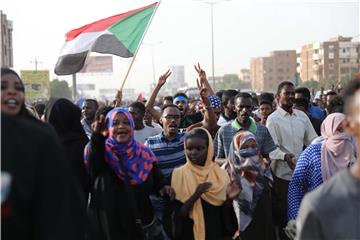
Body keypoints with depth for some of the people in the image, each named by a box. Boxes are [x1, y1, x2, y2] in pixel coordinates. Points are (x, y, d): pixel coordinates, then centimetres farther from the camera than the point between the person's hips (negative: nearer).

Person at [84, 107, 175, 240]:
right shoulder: (101, 152, -8)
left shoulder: (144, 154, 3)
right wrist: (98, 137, -52)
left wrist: (162, 188, -13)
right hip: (109, 224, -3)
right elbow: (92, 161, -32)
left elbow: (156, 181, 10)